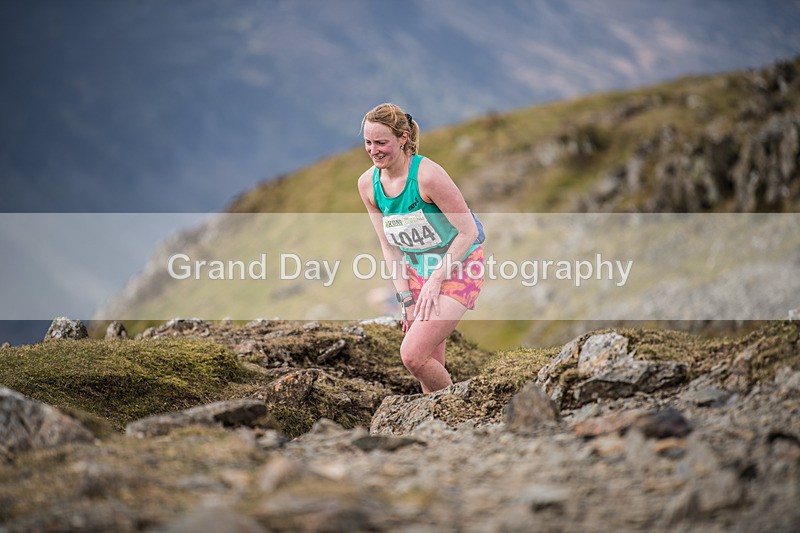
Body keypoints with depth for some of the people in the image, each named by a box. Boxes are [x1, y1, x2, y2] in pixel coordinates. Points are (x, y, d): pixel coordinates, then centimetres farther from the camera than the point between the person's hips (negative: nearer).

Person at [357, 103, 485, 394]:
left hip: (458, 267, -6)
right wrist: (406, 300, -3)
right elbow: (390, 247, 3)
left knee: (413, 355, -17)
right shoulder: (368, 184, -5)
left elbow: (469, 231, -19)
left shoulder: (427, 175, -24)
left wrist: (436, 281, -17)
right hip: (417, 269, 6)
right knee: (432, 361, 6)